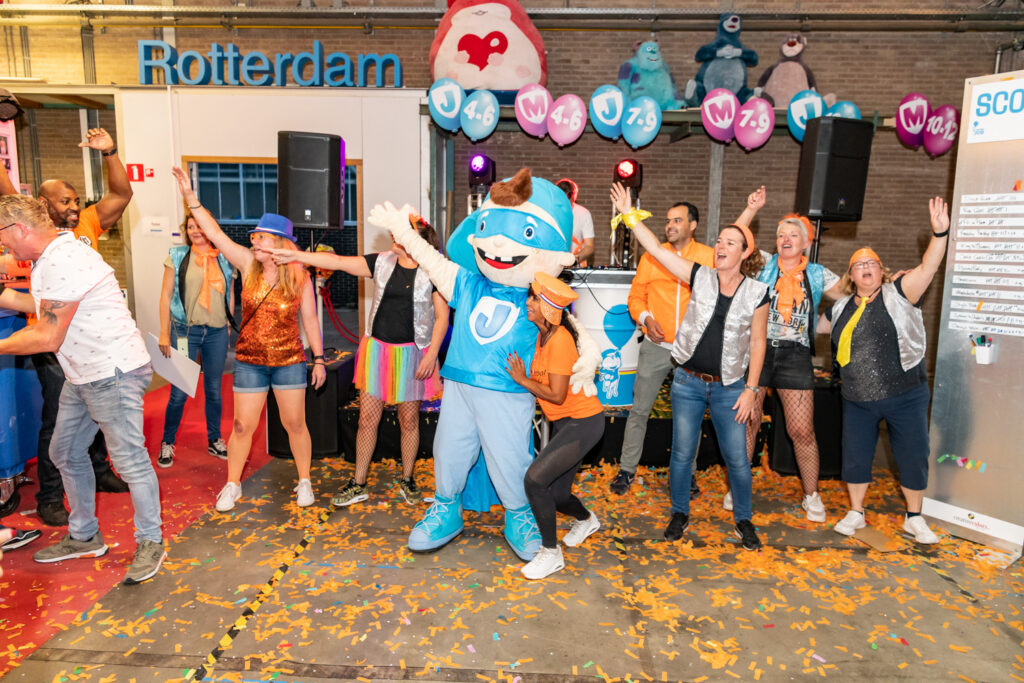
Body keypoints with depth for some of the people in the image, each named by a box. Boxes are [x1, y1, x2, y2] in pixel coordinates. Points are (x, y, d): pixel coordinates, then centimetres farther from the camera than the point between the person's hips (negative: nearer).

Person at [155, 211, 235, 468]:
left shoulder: (224, 258, 7)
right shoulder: (177, 256, 2)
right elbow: (166, 295, 1)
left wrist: (229, 327, 11)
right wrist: (164, 333, -4)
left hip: (217, 332, 2)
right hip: (185, 330, -2)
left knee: (214, 390, 11)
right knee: (179, 392, 1)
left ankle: (214, 441, 26)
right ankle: (167, 443, 19)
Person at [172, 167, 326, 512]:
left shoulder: (299, 277, -6)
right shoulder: (249, 265, -2)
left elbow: (310, 320, -1)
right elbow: (215, 233, -5)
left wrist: (319, 358, -2)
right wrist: (190, 197, -10)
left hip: (290, 362, -2)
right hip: (249, 362, 2)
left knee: (295, 424, 7)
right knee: (243, 426, 7)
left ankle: (304, 481, 24)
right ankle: (232, 485, 25)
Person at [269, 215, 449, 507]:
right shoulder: (382, 262, 3)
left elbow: (442, 316, -7)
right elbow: (338, 261, -1)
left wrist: (432, 354, -15)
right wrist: (294, 255, -7)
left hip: (412, 353, -2)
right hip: (377, 349, 3)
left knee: (409, 420, 9)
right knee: (367, 419, 5)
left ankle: (407, 480, 28)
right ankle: (358, 484, 20)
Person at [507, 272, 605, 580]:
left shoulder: (559, 340, -23)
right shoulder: (543, 334, 3)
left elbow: (556, 395, -22)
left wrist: (522, 380, -14)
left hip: (583, 422, -8)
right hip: (564, 422, 8)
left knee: (535, 480, -18)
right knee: (556, 494, 14)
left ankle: (551, 554, 0)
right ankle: (587, 520, 47)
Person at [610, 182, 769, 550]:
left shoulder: (757, 293, -3)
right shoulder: (700, 277, -2)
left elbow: (757, 343, 0)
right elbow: (656, 249, -4)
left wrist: (751, 389, -3)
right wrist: (629, 214, -8)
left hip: (728, 388, 0)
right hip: (688, 382, 1)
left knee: (737, 458, 7)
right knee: (682, 453, 9)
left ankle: (743, 520, 29)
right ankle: (680, 514, 29)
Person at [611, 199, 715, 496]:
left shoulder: (709, 257, 2)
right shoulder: (651, 257, 4)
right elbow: (635, 296, 8)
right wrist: (645, 318, -9)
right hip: (656, 346, 0)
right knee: (639, 409, 4)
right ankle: (627, 469, 17)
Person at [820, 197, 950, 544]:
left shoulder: (898, 294, -5)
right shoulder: (841, 308, 7)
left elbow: (928, 268, -21)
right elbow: (814, 325, 25)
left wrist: (940, 233, -35)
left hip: (905, 396, -3)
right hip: (857, 400, 3)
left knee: (913, 457, 7)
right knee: (855, 456, 9)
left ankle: (914, 518, 26)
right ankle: (855, 512, 28)